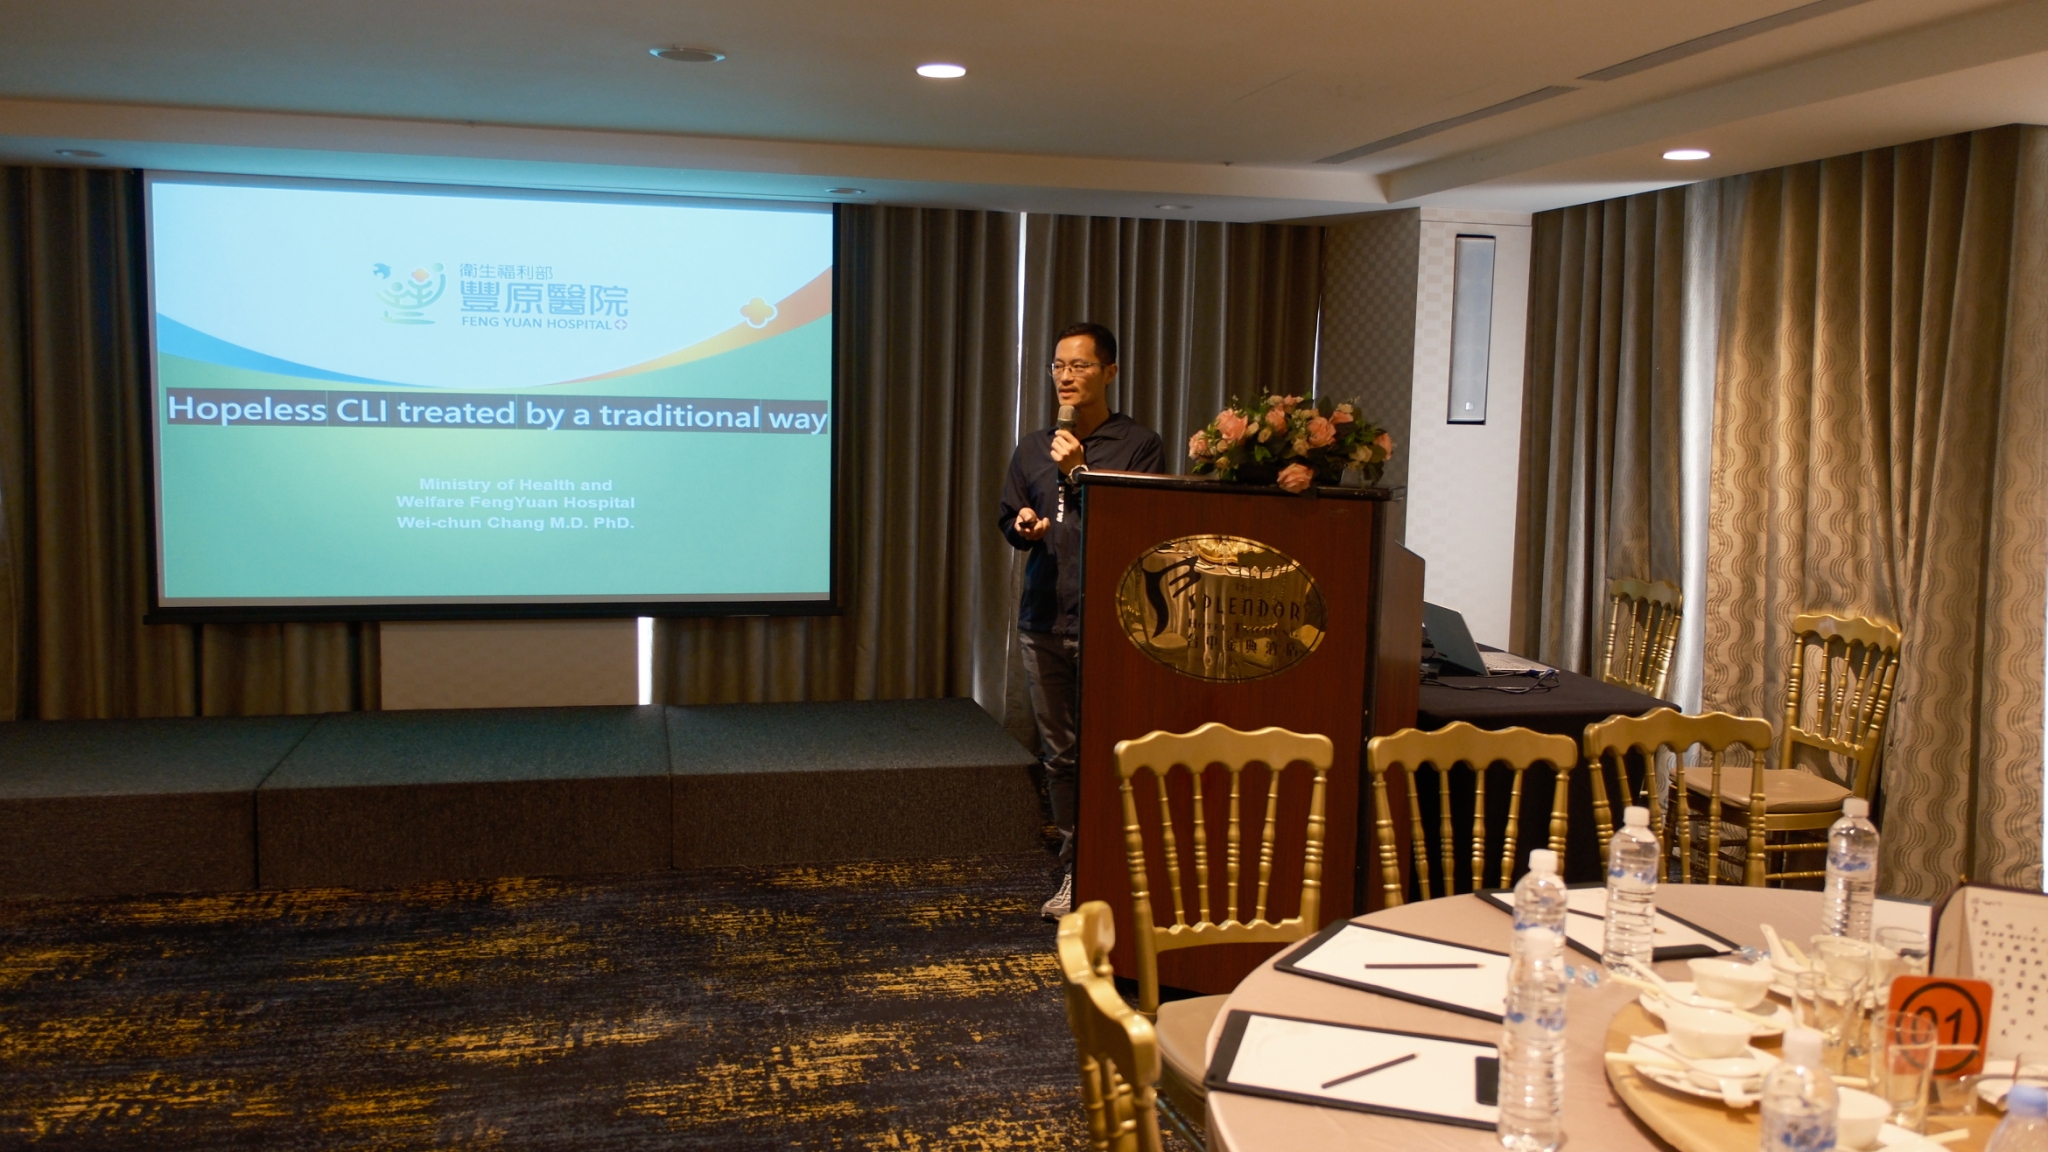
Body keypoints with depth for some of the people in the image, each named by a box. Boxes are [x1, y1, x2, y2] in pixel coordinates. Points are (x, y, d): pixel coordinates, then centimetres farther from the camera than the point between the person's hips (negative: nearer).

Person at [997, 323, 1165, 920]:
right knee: (1059, 753, 9)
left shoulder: (1139, 445, -1)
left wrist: (1080, 474, -13)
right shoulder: (1033, 447, 15)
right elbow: (1008, 520, 21)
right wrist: (1023, 527, -2)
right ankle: (1074, 871, 18)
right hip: (1044, 622, 5)